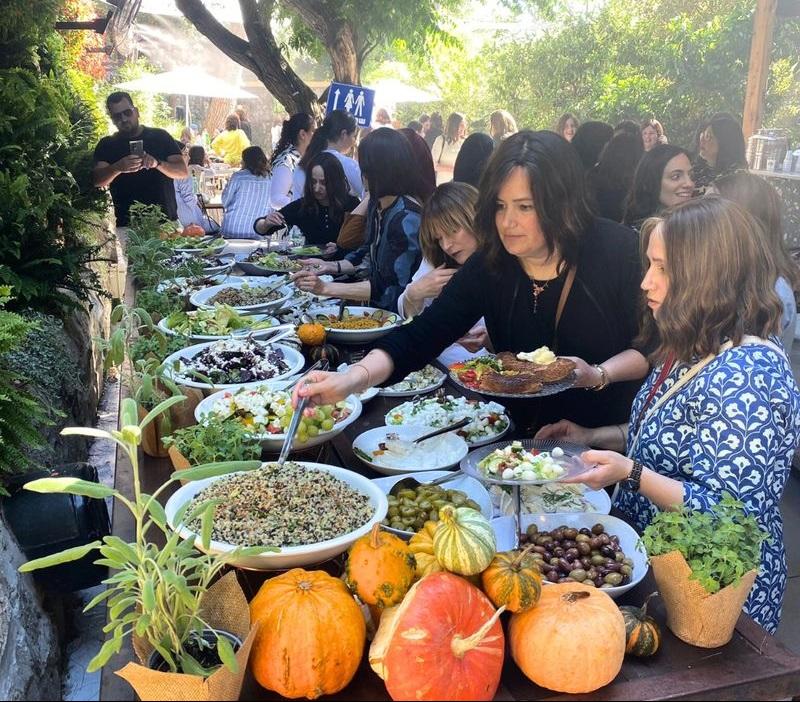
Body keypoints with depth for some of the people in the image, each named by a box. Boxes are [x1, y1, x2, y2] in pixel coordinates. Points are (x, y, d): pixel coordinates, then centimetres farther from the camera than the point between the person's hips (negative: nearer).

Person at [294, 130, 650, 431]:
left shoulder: (617, 251, -13)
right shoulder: (488, 266, -8)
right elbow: (422, 335, -17)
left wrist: (598, 375, -22)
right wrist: (353, 377, -33)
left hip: (612, 436, -1)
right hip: (527, 433, 2)